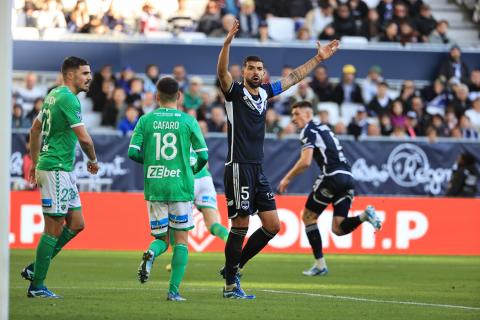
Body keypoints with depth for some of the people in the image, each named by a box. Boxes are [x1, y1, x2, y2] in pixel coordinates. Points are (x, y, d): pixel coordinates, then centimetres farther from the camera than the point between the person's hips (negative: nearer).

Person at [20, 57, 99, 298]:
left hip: (63, 170, 10)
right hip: (56, 169, -10)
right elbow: (84, 138, -20)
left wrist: (35, 163, 27)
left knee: (76, 223, 12)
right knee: (54, 228, -5)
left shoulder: (54, 95, 15)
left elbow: (35, 129, 23)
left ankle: (35, 268, 16)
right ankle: (36, 286, 0)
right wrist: (93, 160, -2)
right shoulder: (67, 99, -16)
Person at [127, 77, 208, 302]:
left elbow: (133, 152, -3)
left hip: (154, 187, 2)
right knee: (181, 240, 7)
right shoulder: (188, 121, -1)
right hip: (181, 187, -2)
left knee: (161, 238, 13)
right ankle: (173, 291, -1)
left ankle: (151, 253, -22)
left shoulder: (146, 120, 2)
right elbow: (203, 155, -1)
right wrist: (194, 170, 20)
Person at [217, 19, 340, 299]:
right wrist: (228, 42, -39)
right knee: (241, 226, -6)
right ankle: (231, 284, 2)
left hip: (258, 170, 8)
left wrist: (319, 58, 27)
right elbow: (222, 72, -24)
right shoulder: (235, 92, -5)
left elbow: (294, 77, 25)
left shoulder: (265, 92, 13)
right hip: (239, 168, -7)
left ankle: (234, 266, 19)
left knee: (272, 226, 6)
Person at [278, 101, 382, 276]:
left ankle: (320, 264, 6)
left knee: (308, 217, 9)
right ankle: (365, 215, -18)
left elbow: (305, 161, -13)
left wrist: (287, 178, -2)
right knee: (338, 228, 5)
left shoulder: (309, 130, -2)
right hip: (347, 177, 8)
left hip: (332, 176, -8)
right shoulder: (323, 128, 26)